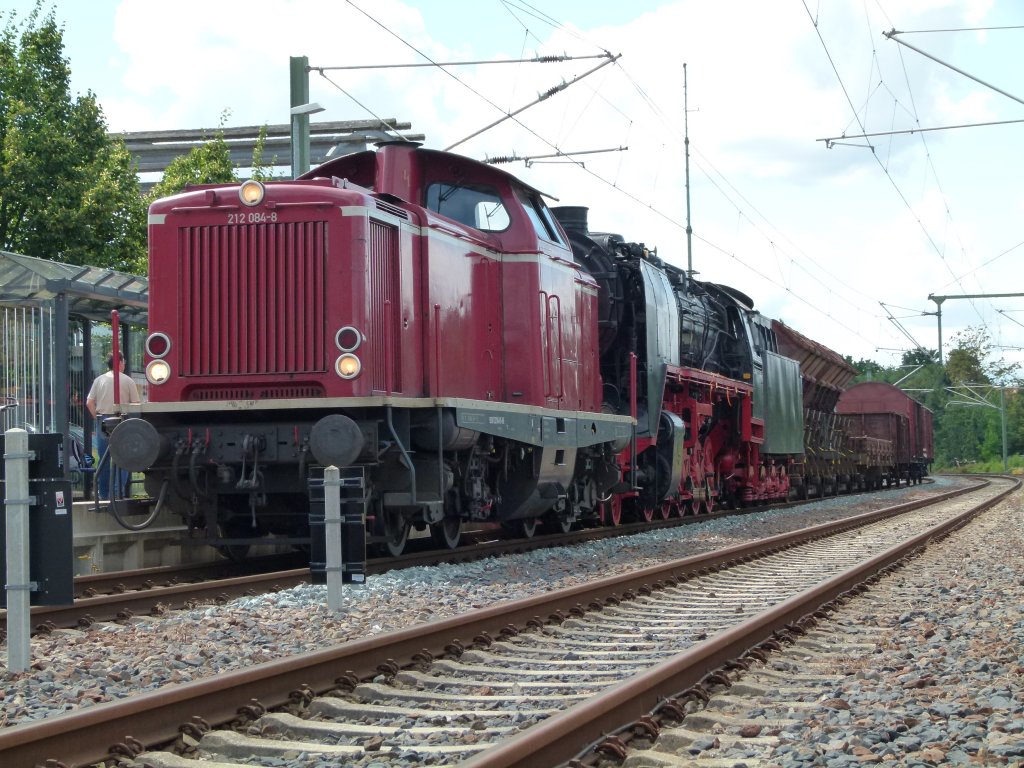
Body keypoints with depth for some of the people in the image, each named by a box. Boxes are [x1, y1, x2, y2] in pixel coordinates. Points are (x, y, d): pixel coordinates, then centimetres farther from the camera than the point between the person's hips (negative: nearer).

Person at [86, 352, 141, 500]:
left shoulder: (99, 380, 6)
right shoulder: (128, 381, -2)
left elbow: (89, 403, 3)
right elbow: (136, 404, -4)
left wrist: (97, 417, 11)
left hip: (102, 421, 3)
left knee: (103, 459, 9)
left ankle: (103, 494, 13)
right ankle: (117, 492, -5)